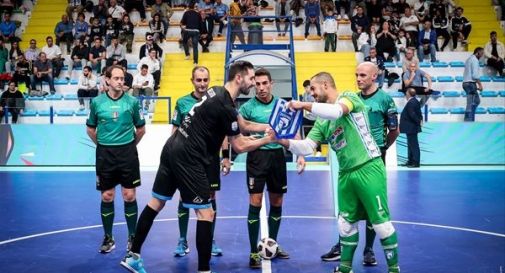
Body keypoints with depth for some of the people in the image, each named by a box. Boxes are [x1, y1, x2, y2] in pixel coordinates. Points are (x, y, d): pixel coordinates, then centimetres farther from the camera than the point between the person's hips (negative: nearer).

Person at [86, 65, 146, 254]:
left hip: (127, 153, -1)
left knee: (129, 196, 2)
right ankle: (108, 238, 19)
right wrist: (102, 145, 13)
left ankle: (132, 237, 16)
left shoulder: (132, 101, -1)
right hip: (105, 154, 1)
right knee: (107, 197, 6)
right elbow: (90, 129, 13)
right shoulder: (97, 102, 0)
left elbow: (141, 129, 10)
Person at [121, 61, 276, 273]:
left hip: (173, 150, 10)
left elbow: (242, 124, 20)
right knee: (206, 213, -2)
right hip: (187, 158, -10)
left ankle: (133, 256, 26)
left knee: (157, 202, 16)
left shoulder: (217, 92, 10)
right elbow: (239, 146, -8)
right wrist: (269, 139, 2)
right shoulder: (225, 106, -17)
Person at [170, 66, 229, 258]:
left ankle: (210, 241, 19)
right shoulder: (182, 103, 0)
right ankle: (183, 241, 17)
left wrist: (226, 156, 0)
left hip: (210, 156, 0)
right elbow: (175, 131, 5)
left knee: (210, 198, 7)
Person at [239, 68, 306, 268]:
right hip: (257, 156, -4)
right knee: (255, 203, -6)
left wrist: (300, 155, 2)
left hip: (277, 155, 4)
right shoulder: (247, 107, -5)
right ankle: (254, 252, 5)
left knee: (277, 203, 12)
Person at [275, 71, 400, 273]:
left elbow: (336, 112, -28)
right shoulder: (321, 121, 12)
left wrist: (303, 105, -23)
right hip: (346, 173, 7)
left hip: (369, 168, -7)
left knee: (381, 222, -1)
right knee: (346, 223, 13)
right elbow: (306, 147, 6)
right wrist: (284, 141, -10)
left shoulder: (349, 97, -6)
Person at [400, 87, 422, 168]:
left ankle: (416, 162, -1)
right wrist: (420, 119, 7)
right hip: (411, 128, 11)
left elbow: (412, 115, -25)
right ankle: (411, 161, 26)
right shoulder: (415, 101, 12)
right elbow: (418, 113, 17)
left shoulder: (411, 103, -21)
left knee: (414, 145, -5)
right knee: (411, 144, 17)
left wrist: (419, 121, -14)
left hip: (411, 128, -11)